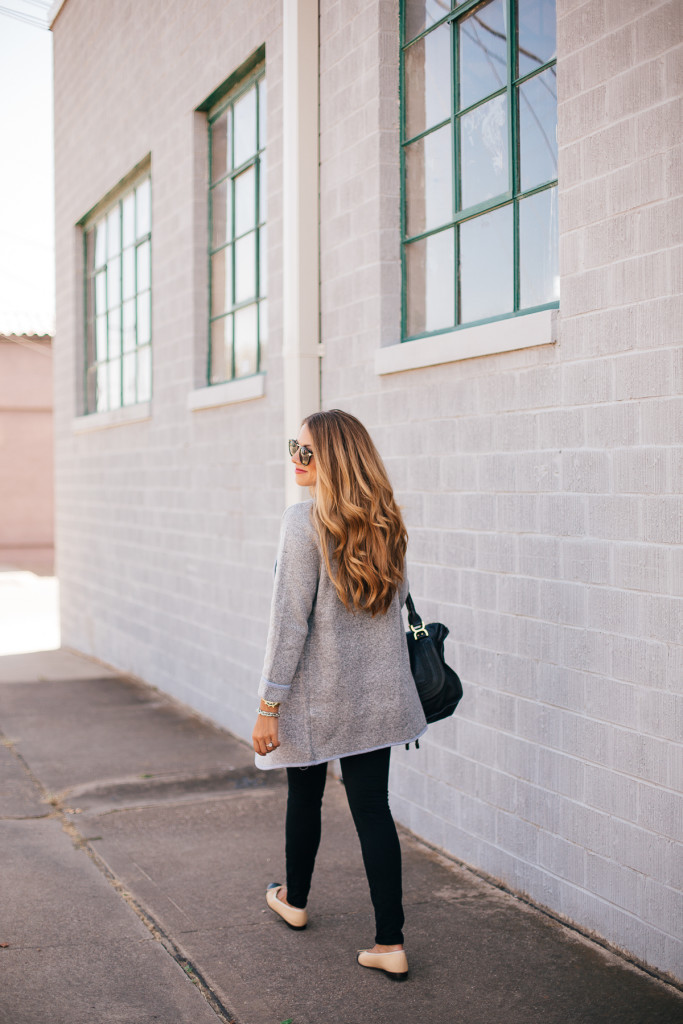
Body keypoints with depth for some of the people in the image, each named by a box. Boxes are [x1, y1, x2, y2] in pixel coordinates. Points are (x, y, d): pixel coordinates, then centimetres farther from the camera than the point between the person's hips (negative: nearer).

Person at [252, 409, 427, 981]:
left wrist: (269, 705, -13)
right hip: (379, 692, 5)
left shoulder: (306, 521, -17)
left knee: (306, 794, 17)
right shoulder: (385, 522, 4)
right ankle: (390, 944, 5)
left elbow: (290, 620, -18)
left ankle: (295, 901, 41)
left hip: (317, 692, -5)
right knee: (372, 806, 6)